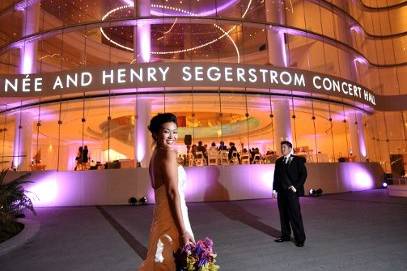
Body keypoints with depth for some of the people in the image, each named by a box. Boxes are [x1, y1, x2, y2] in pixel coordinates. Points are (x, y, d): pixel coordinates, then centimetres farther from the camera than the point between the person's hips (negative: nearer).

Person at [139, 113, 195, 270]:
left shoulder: (155, 155, 11)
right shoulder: (168, 153, -15)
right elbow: (173, 192, -21)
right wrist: (183, 231, -21)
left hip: (162, 217, 9)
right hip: (172, 220, -9)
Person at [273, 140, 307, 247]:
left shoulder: (298, 160, 1)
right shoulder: (279, 161, 14)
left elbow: (303, 174, -4)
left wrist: (296, 186, -11)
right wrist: (275, 188, 7)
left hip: (291, 191, -5)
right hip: (281, 191, 5)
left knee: (295, 215, -4)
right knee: (283, 214, 11)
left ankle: (300, 239, 6)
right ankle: (285, 235, 23)